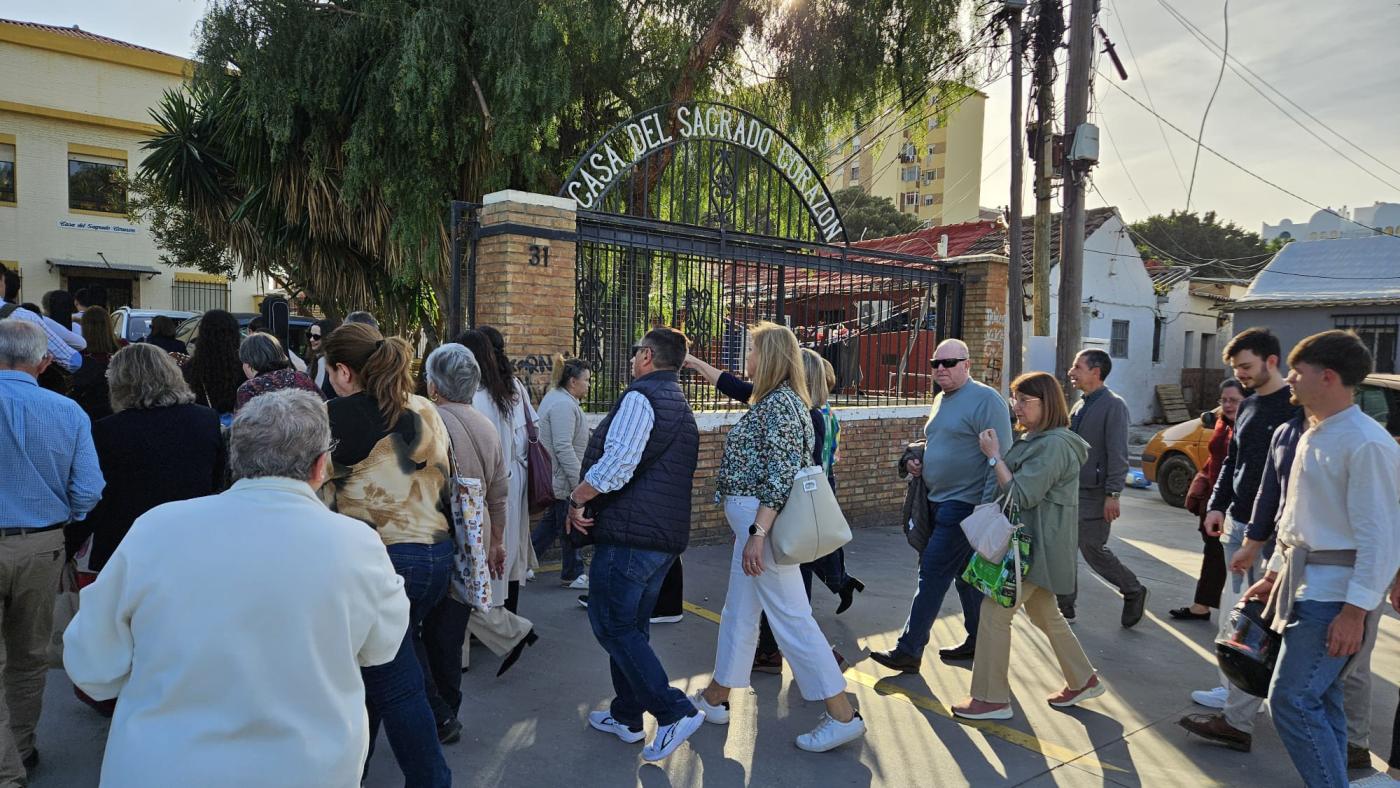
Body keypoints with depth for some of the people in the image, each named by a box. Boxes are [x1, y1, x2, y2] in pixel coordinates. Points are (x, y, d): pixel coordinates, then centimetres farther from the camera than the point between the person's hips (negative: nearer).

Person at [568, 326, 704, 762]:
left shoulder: (641, 397, -14)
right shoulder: (681, 406, 17)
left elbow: (616, 464, -26)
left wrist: (577, 499, -10)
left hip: (629, 531, -9)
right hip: (668, 534, 10)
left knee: (612, 626, 0)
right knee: (633, 625, 18)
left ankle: (675, 712, -3)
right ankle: (626, 716, 27)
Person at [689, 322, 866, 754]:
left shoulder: (780, 403, -18)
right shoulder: (774, 399, 11)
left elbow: (779, 476, -24)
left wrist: (757, 533, -26)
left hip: (762, 521, -11)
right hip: (753, 521, 11)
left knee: (790, 617, -4)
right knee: (738, 612, 18)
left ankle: (842, 715, 6)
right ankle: (716, 698, 32)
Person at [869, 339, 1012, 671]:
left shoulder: (985, 400, -14)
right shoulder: (940, 400, 13)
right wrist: (917, 460, 6)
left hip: (965, 505, -9)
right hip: (940, 503, 9)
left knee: (932, 575, -7)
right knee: (966, 573, 17)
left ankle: (909, 651, -1)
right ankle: (979, 640, 30)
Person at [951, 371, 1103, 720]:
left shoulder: (1054, 445, -19)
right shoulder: (1034, 439, 13)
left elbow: (1020, 495, -23)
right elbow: (1017, 485, 20)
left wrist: (994, 456, -16)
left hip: (1037, 546, -10)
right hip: (1031, 542, 10)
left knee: (994, 612, -7)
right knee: (1045, 614, 20)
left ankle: (991, 698, 2)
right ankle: (1083, 680, 35)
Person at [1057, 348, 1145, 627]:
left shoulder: (1113, 405, -12)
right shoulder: (1080, 406, 13)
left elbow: (1117, 454, -17)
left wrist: (1113, 494, -20)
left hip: (1095, 495, -8)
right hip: (1071, 491, 8)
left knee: (1093, 551, -1)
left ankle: (1134, 592, 23)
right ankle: (1065, 607, 18)